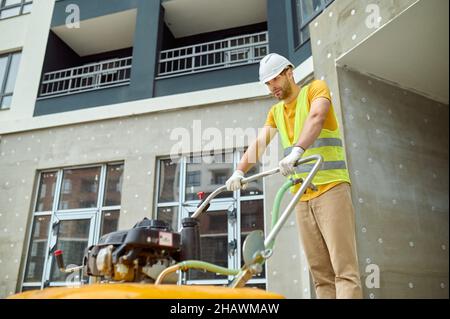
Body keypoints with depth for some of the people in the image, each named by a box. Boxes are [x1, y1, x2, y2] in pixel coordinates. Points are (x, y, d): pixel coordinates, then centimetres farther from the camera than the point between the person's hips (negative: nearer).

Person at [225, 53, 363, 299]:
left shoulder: (316, 89, 2)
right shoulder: (275, 112, 18)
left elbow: (316, 118, -19)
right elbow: (259, 143, 5)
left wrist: (296, 151, -36)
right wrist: (239, 171, -12)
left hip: (331, 187, -5)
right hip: (302, 195, 6)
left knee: (344, 267, -10)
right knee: (320, 272, 3)